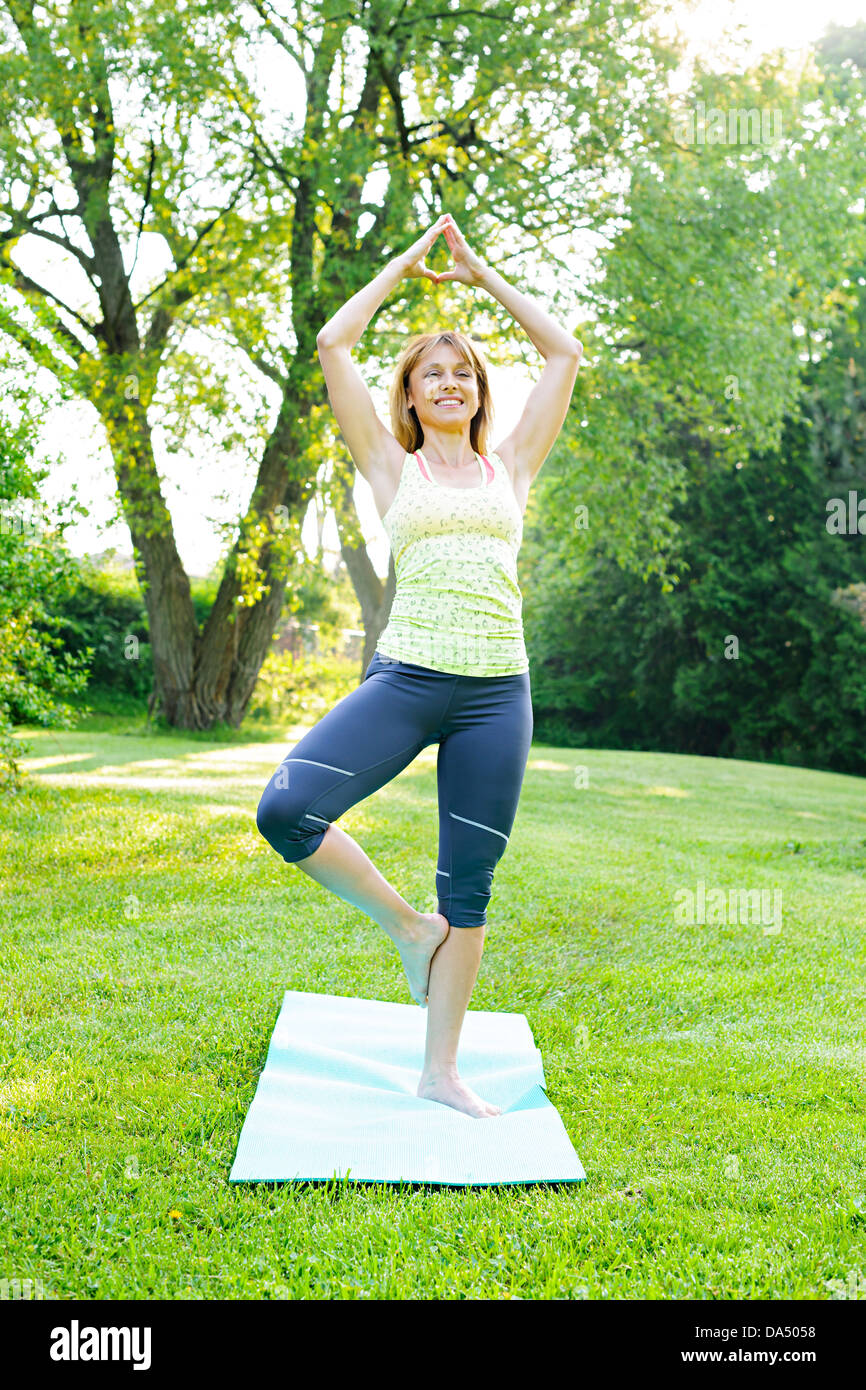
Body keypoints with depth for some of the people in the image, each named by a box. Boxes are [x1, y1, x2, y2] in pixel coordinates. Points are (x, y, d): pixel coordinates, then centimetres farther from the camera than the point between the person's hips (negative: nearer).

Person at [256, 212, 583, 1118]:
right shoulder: (393, 468, 11)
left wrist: (482, 274, 23)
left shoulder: (510, 468, 15)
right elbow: (332, 343, 7)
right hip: (404, 678, -1)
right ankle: (406, 928, 4)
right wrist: (407, 263, 17)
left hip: (496, 693, 2)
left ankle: (440, 1073, 18)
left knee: (469, 885, 5)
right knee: (285, 812, -22)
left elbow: (565, 352, 18)